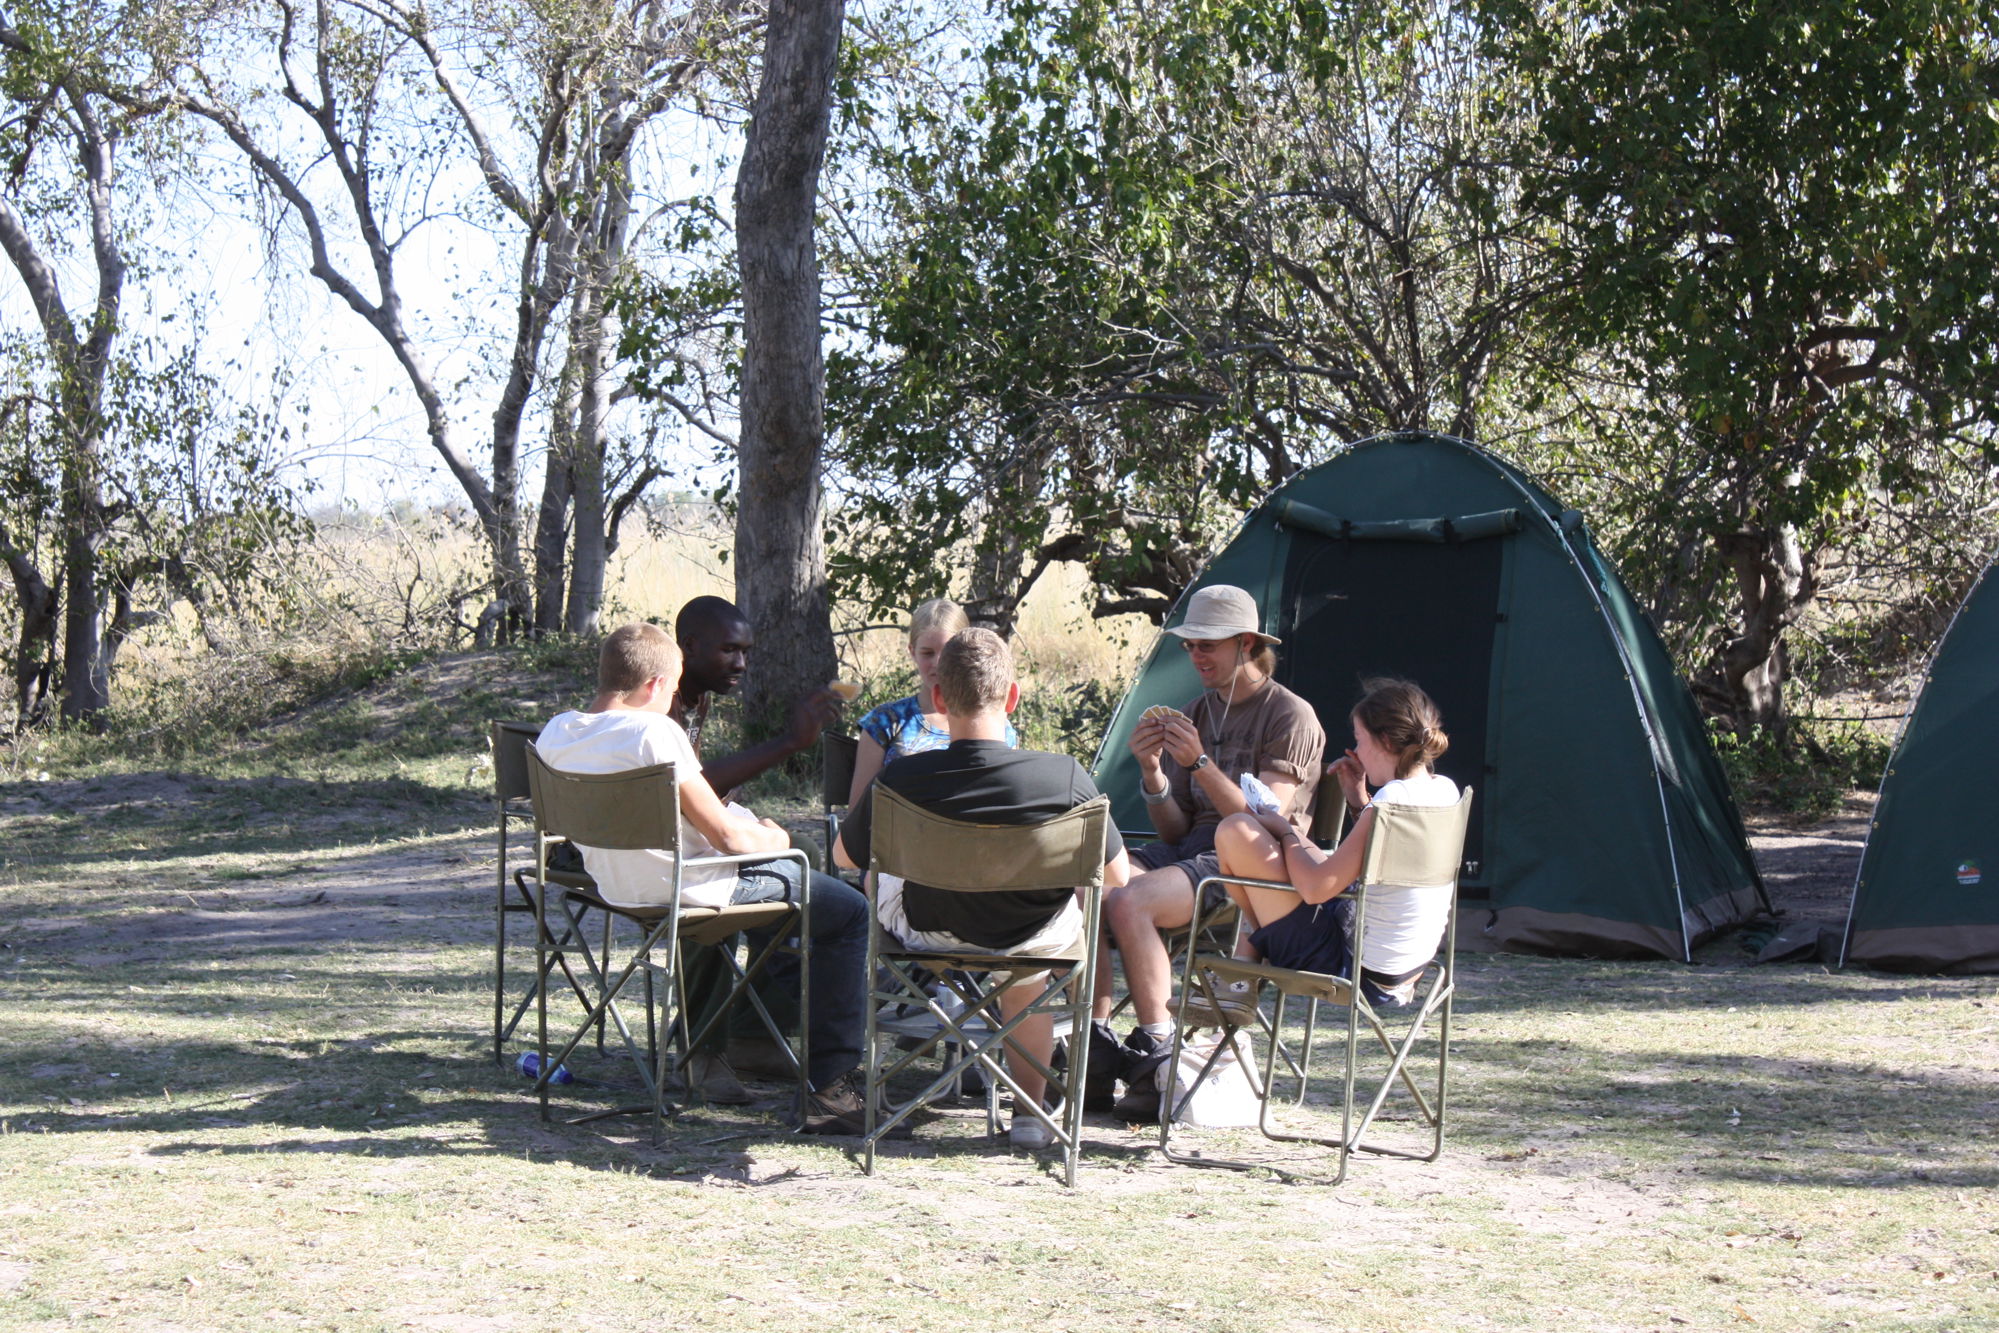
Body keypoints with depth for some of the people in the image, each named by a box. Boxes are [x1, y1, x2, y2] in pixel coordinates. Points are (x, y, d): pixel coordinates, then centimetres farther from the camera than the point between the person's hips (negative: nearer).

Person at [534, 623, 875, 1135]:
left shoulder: (556, 733, 0)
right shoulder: (654, 731, -23)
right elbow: (725, 835, -21)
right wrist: (774, 838, 1)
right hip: (685, 890, -9)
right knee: (850, 910, 2)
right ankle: (828, 1084, -2)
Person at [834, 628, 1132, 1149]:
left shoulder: (899, 780, -27)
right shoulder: (1066, 778, -29)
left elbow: (845, 855, -5)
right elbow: (1117, 875, -12)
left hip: (929, 935, 0)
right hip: (1037, 939, 0)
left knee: (881, 886, 35)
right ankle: (1029, 1107, 41)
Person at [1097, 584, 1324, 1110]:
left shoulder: (1291, 716, -4)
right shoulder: (1199, 712, 17)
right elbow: (1174, 832, 13)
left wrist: (1200, 764, -21)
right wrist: (1153, 773, -6)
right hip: (1188, 851, 7)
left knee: (1128, 904, -32)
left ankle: (1156, 1055, -22)